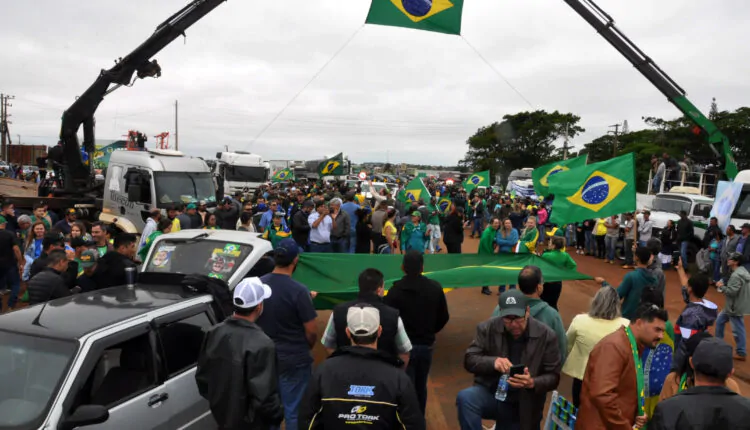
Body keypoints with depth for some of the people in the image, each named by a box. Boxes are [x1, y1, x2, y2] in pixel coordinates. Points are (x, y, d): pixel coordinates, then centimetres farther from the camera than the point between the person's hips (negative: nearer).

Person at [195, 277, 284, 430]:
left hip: (222, 415, 6)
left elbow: (201, 376, 4)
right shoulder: (261, 345, -31)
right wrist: (278, 414, -9)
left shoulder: (213, 333, -9)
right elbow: (264, 395, -28)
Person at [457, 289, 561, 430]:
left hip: (522, 408, 1)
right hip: (490, 395, 0)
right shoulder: (487, 328, -8)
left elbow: (553, 377, -5)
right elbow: (469, 360, -9)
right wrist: (493, 362, -29)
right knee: (464, 397, -31)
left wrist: (533, 383, -27)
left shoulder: (546, 335, -9)